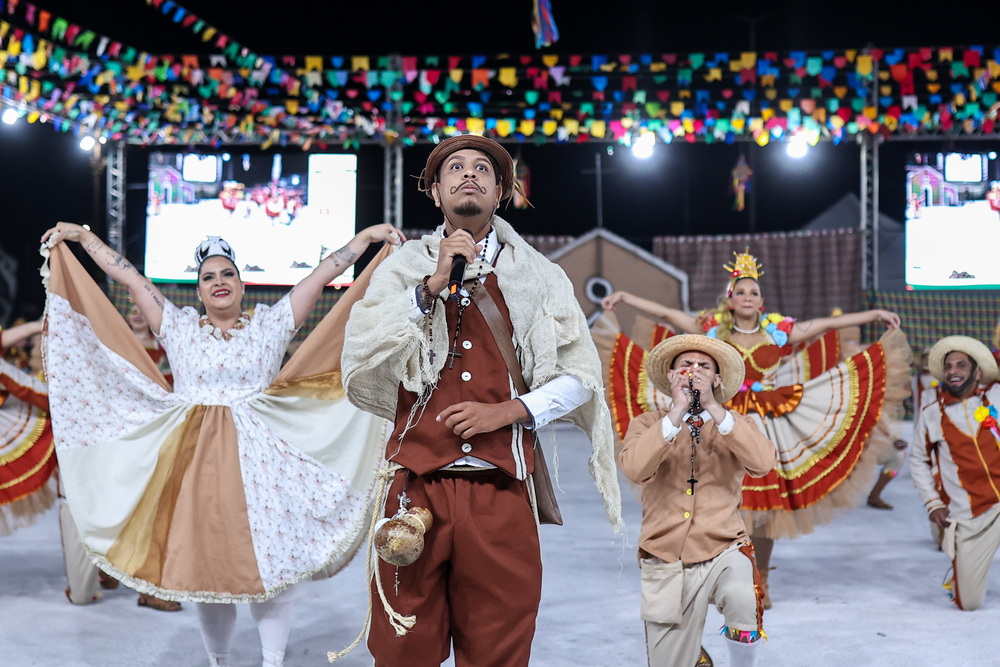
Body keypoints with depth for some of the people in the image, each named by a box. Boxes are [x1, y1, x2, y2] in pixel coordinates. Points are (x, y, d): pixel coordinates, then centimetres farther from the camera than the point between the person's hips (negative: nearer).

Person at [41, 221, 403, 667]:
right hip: (195, 460, 2)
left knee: (267, 562, -6)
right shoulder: (180, 327, 10)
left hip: (257, 458, -1)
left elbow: (323, 273, 2)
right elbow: (129, 277, 9)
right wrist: (82, 236, 9)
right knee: (205, 564, 7)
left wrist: (369, 236, 0)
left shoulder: (269, 324, 6)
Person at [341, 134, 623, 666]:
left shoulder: (538, 277, 10)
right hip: (418, 486, 0)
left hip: (501, 489, 1)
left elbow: (579, 377, 7)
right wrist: (433, 285, -10)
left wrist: (507, 411, -7)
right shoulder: (404, 269, 10)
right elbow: (360, 357, -4)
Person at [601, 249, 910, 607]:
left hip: (768, 426, 1)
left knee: (766, 505, 3)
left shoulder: (778, 331, 2)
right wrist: (624, 296, -2)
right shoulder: (713, 330, 2)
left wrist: (875, 314, 1)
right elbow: (666, 313, 1)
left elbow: (829, 323, 3)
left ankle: (761, 583, 20)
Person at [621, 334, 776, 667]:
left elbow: (764, 463, -15)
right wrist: (678, 412, -18)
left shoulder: (735, 424, 6)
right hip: (665, 559, 1)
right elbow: (634, 469, -17)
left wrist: (713, 409, -17)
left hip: (722, 551, -1)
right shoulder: (647, 424, 4)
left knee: (743, 601, -32)